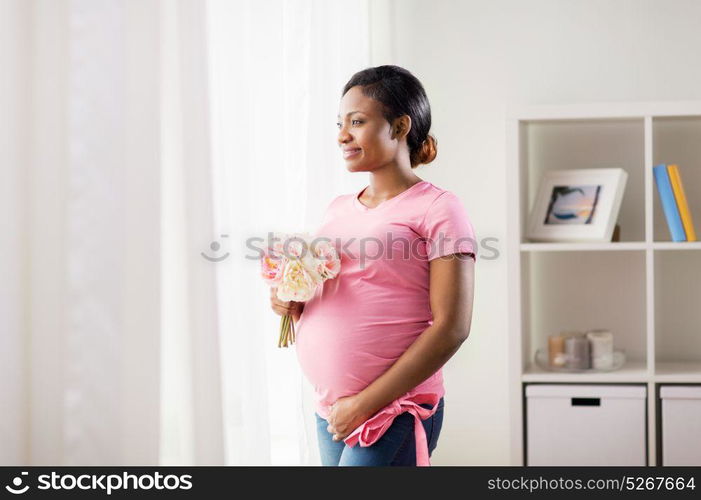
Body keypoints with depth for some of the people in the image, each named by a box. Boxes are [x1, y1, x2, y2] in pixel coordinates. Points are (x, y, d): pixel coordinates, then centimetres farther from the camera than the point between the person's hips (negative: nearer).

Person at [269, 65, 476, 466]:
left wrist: (368, 401, -15)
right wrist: (293, 304, 0)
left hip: (396, 413, -7)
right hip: (331, 411, 7)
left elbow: (451, 327, -13)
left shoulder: (437, 209, -6)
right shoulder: (339, 210, 14)